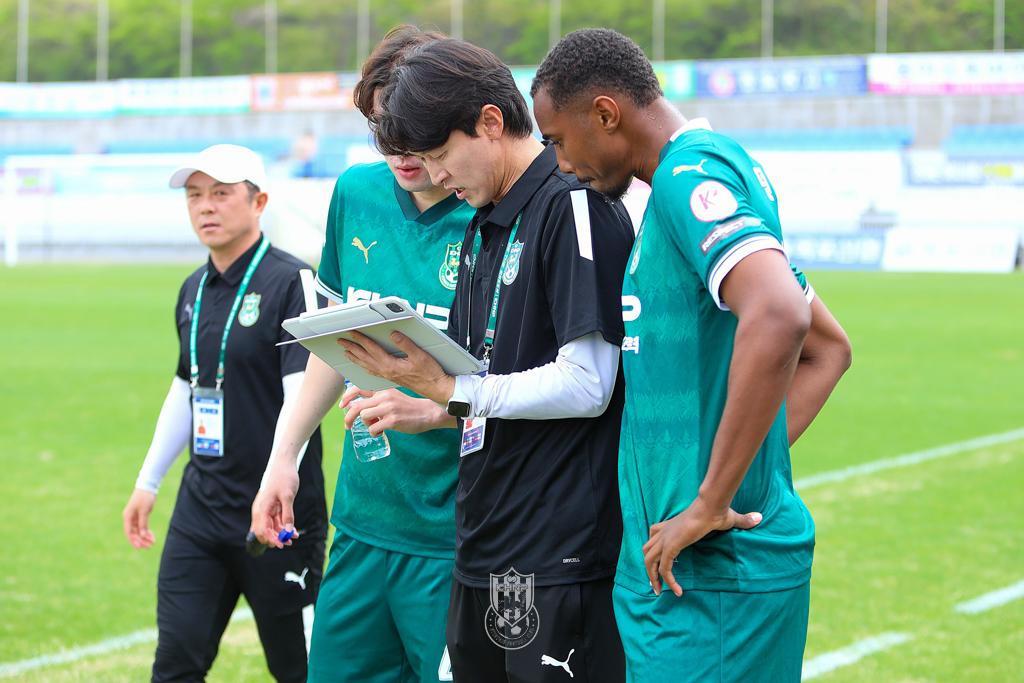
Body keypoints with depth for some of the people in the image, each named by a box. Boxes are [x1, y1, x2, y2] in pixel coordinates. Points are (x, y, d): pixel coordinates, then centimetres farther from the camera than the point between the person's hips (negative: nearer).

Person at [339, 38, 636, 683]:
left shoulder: (574, 204, -11)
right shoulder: (483, 227, 18)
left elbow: (586, 385, -17)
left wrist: (448, 387, -12)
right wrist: (425, 413, 4)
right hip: (485, 550, 9)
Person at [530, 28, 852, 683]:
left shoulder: (692, 175, -13)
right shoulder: (725, 171, 18)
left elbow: (778, 316, -31)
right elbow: (829, 349, 26)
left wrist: (709, 502, -24)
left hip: (712, 575, -10)